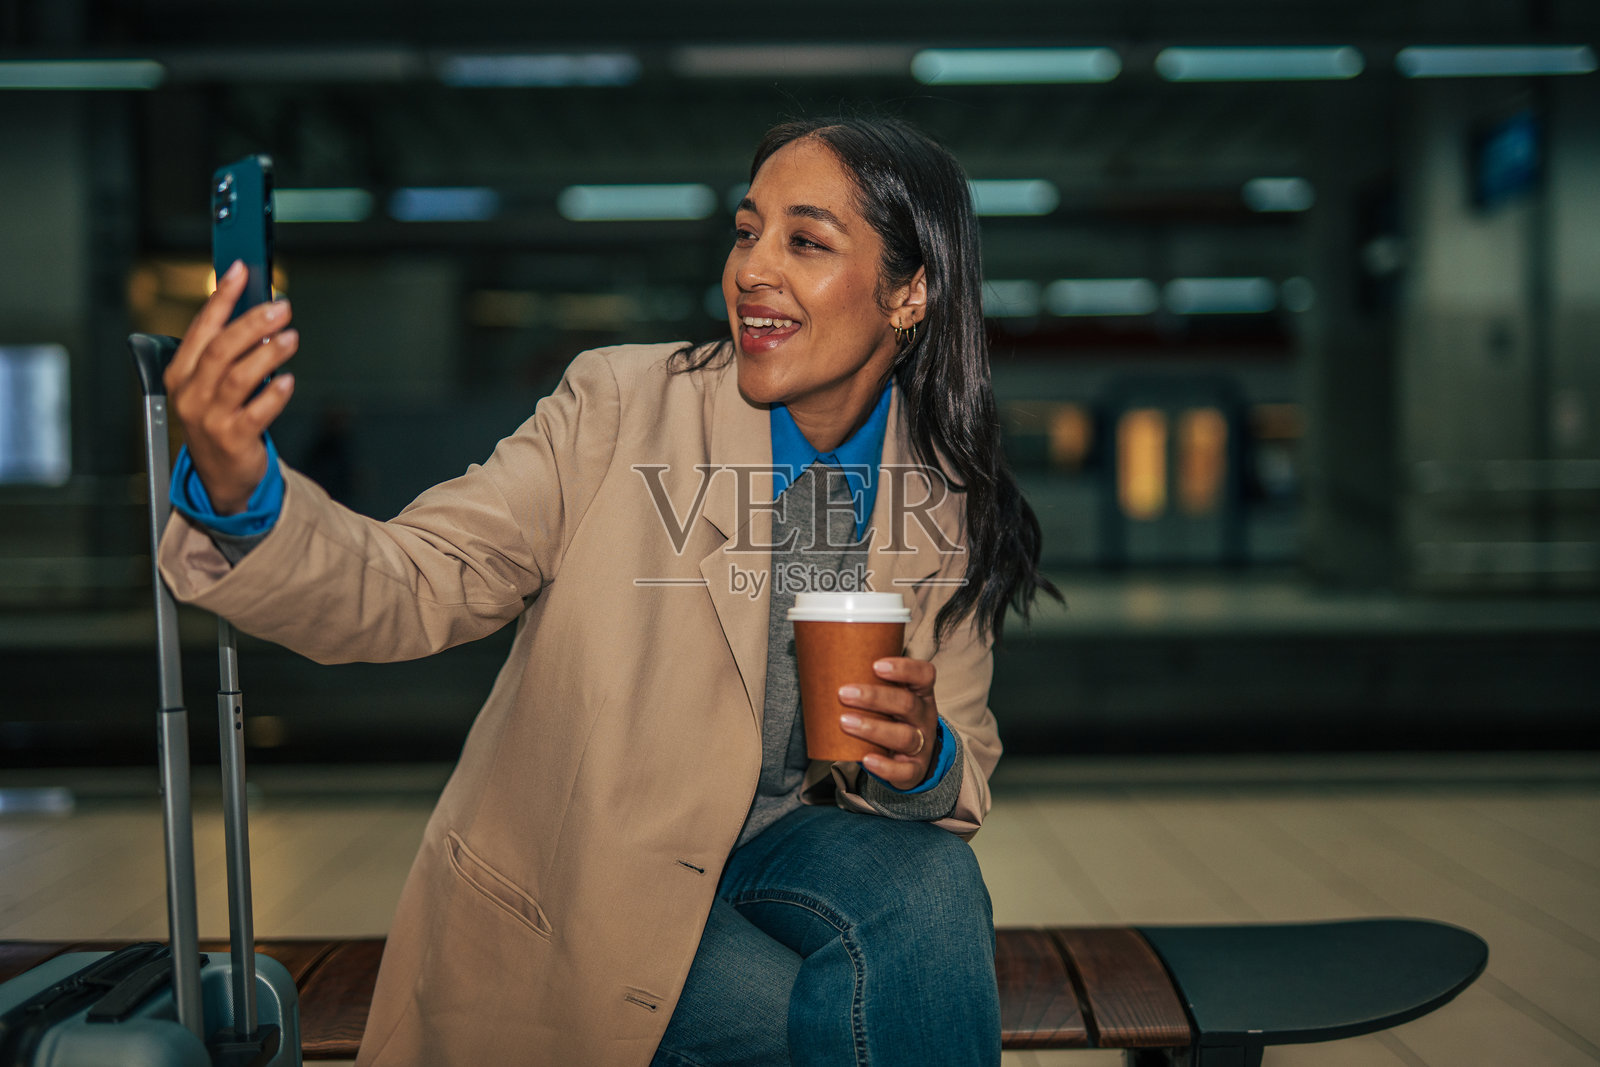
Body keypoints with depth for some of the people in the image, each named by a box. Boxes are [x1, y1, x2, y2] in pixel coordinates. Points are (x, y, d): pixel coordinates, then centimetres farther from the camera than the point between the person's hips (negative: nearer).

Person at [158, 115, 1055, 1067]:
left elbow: (965, 756, 2)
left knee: (932, 878, -28)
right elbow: (411, 584, -20)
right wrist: (239, 494, -40)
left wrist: (924, 762, -23)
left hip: (776, 847, 3)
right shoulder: (619, 409, -13)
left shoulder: (951, 503, -4)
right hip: (571, 900, -3)